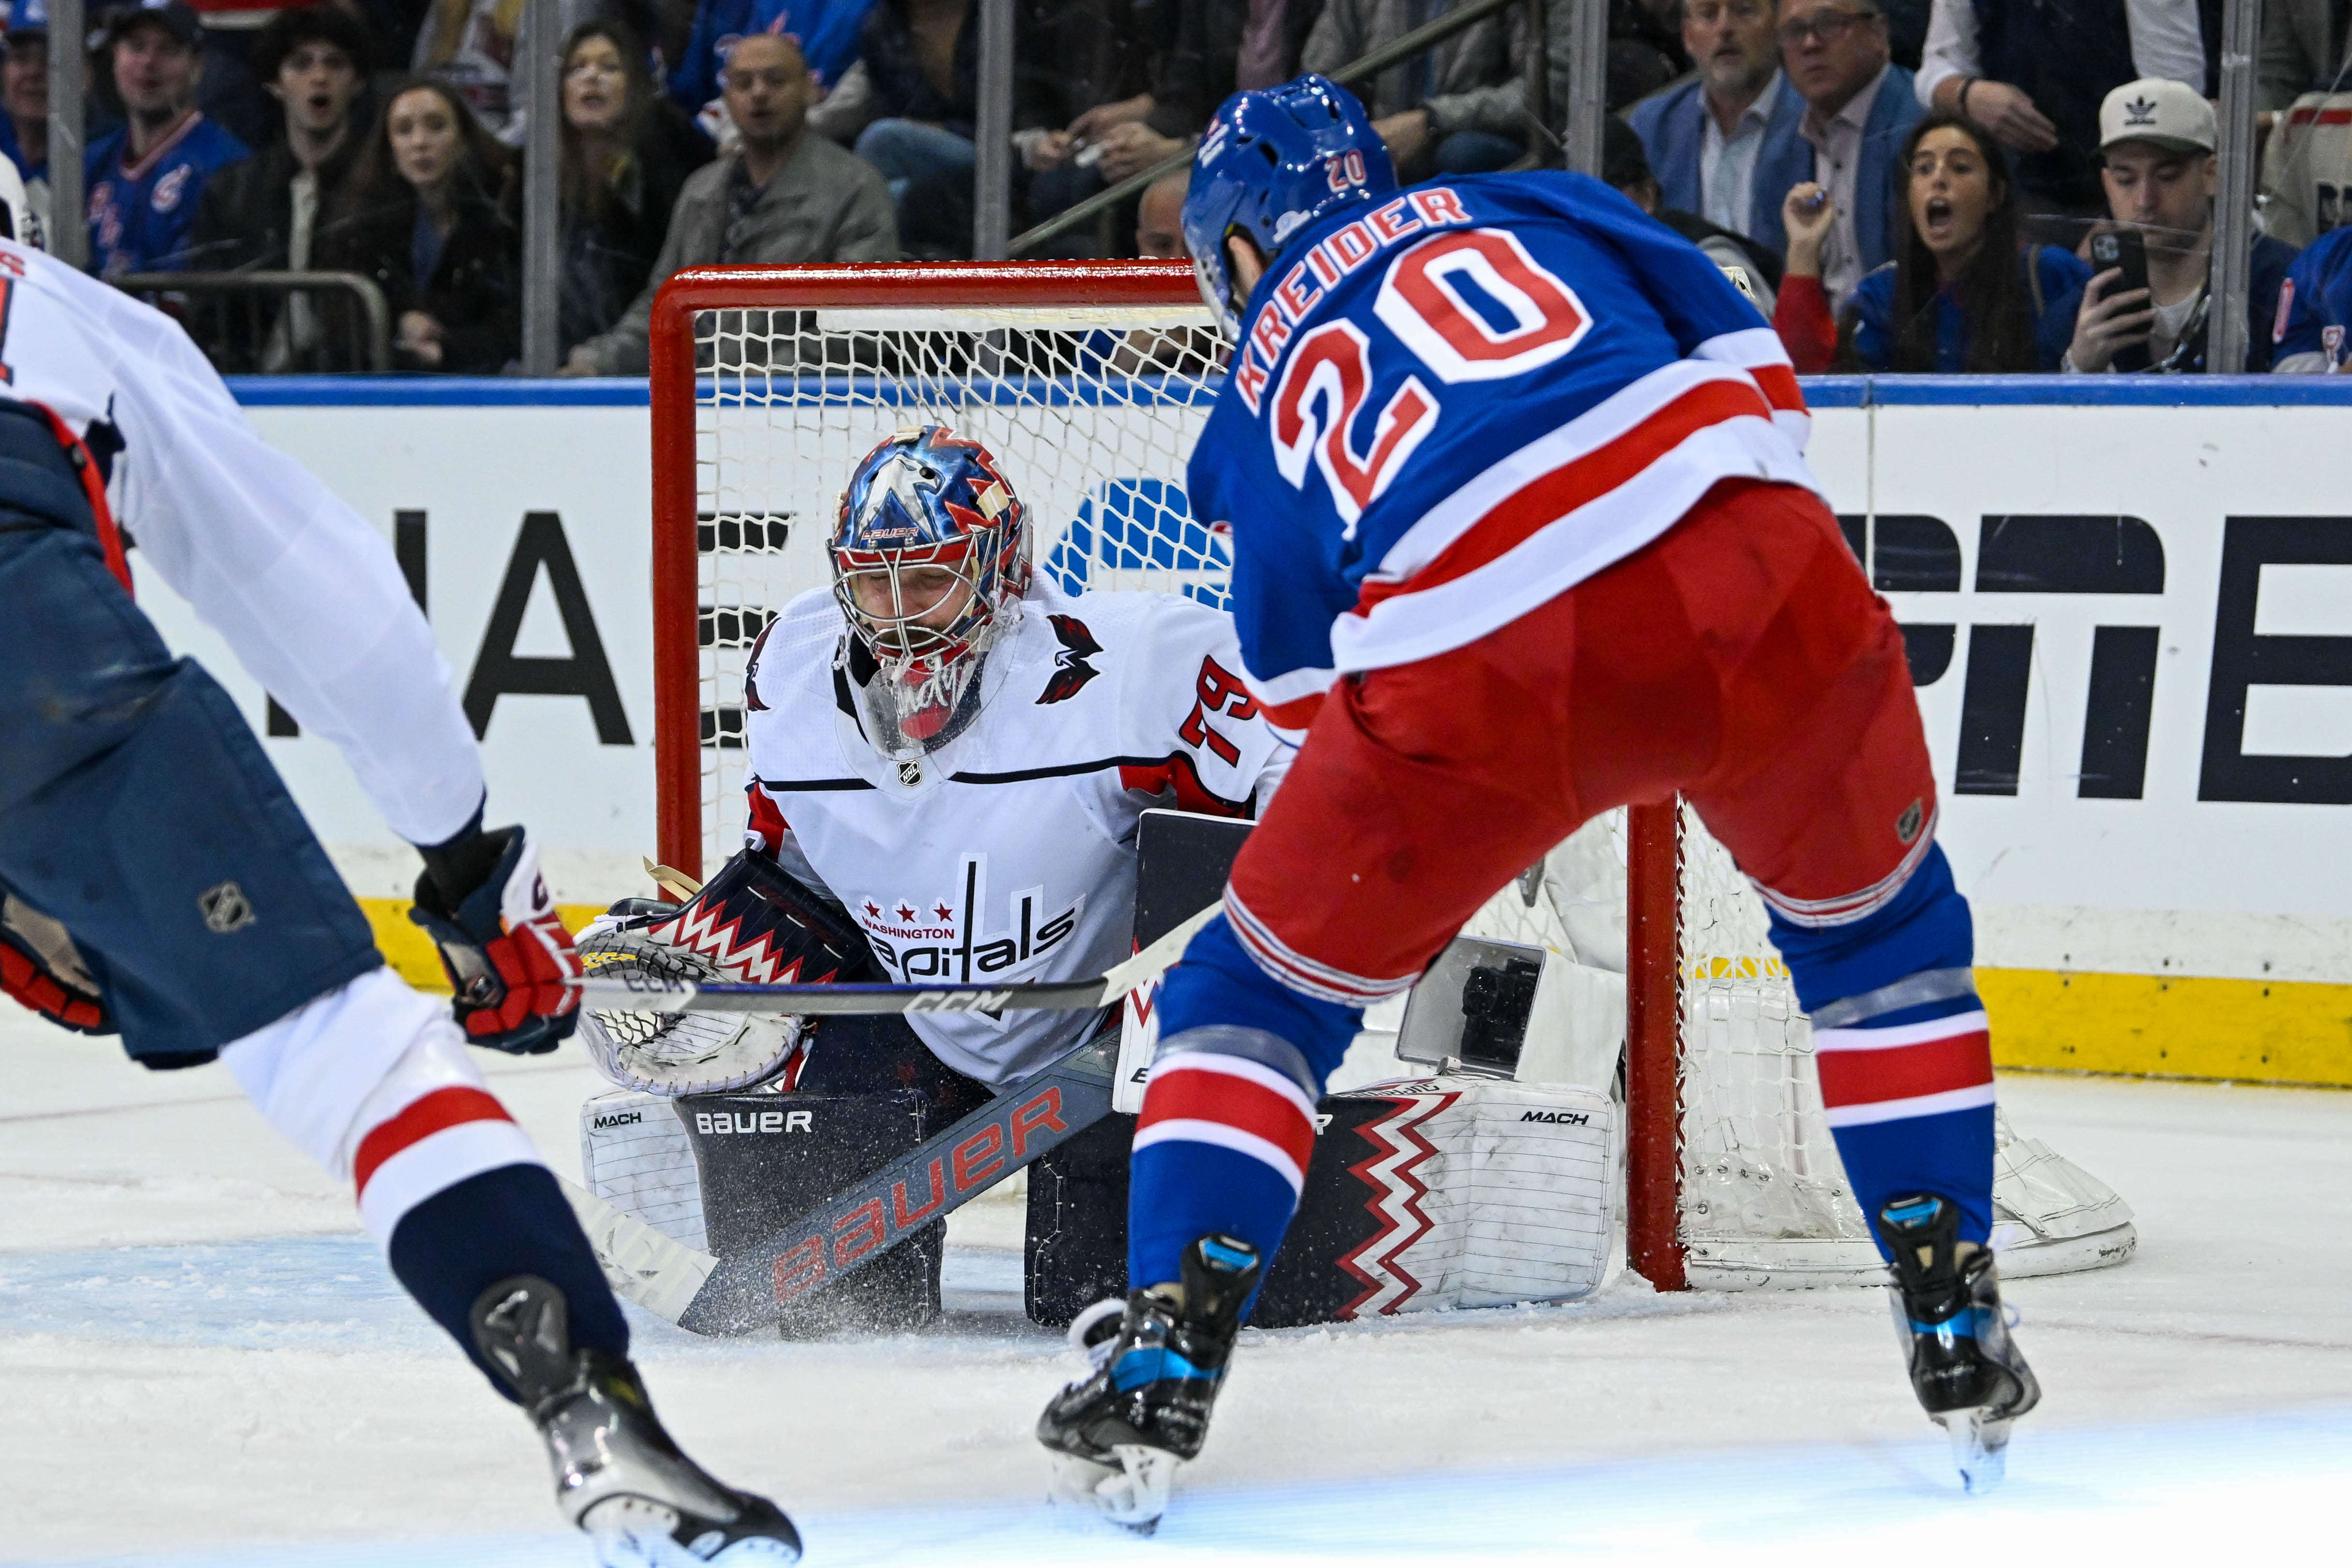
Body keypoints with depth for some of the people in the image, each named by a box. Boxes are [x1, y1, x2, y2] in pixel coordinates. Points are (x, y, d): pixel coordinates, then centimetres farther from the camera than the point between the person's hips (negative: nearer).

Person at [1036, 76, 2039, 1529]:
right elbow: (1746, 359, 18)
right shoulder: (1527, 207, 30)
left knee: (1261, 990, 19)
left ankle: (1162, 1364, 6)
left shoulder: (1257, 403, 28)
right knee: (1879, 920, 28)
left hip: (1467, 677, -1)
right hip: (1743, 581, 1)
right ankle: (1958, 1328, 24)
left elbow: (1303, 679, 26)